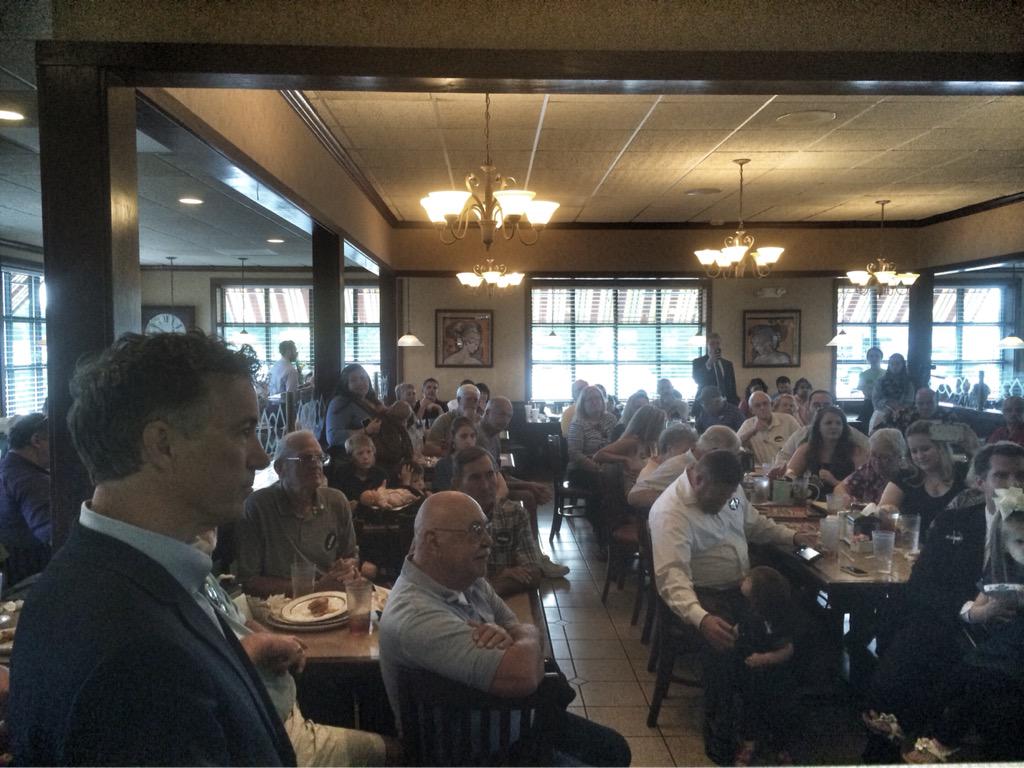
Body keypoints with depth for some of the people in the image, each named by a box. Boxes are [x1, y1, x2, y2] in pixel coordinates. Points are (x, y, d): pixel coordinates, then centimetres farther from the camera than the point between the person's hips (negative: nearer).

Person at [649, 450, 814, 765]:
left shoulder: (728, 490, 1)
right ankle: (720, 740, -14)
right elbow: (672, 575, -36)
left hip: (742, 586, 7)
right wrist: (701, 618, -50)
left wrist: (791, 536, 8)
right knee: (724, 640, -33)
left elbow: (754, 523, 21)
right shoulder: (670, 512, -24)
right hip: (701, 594, -7)